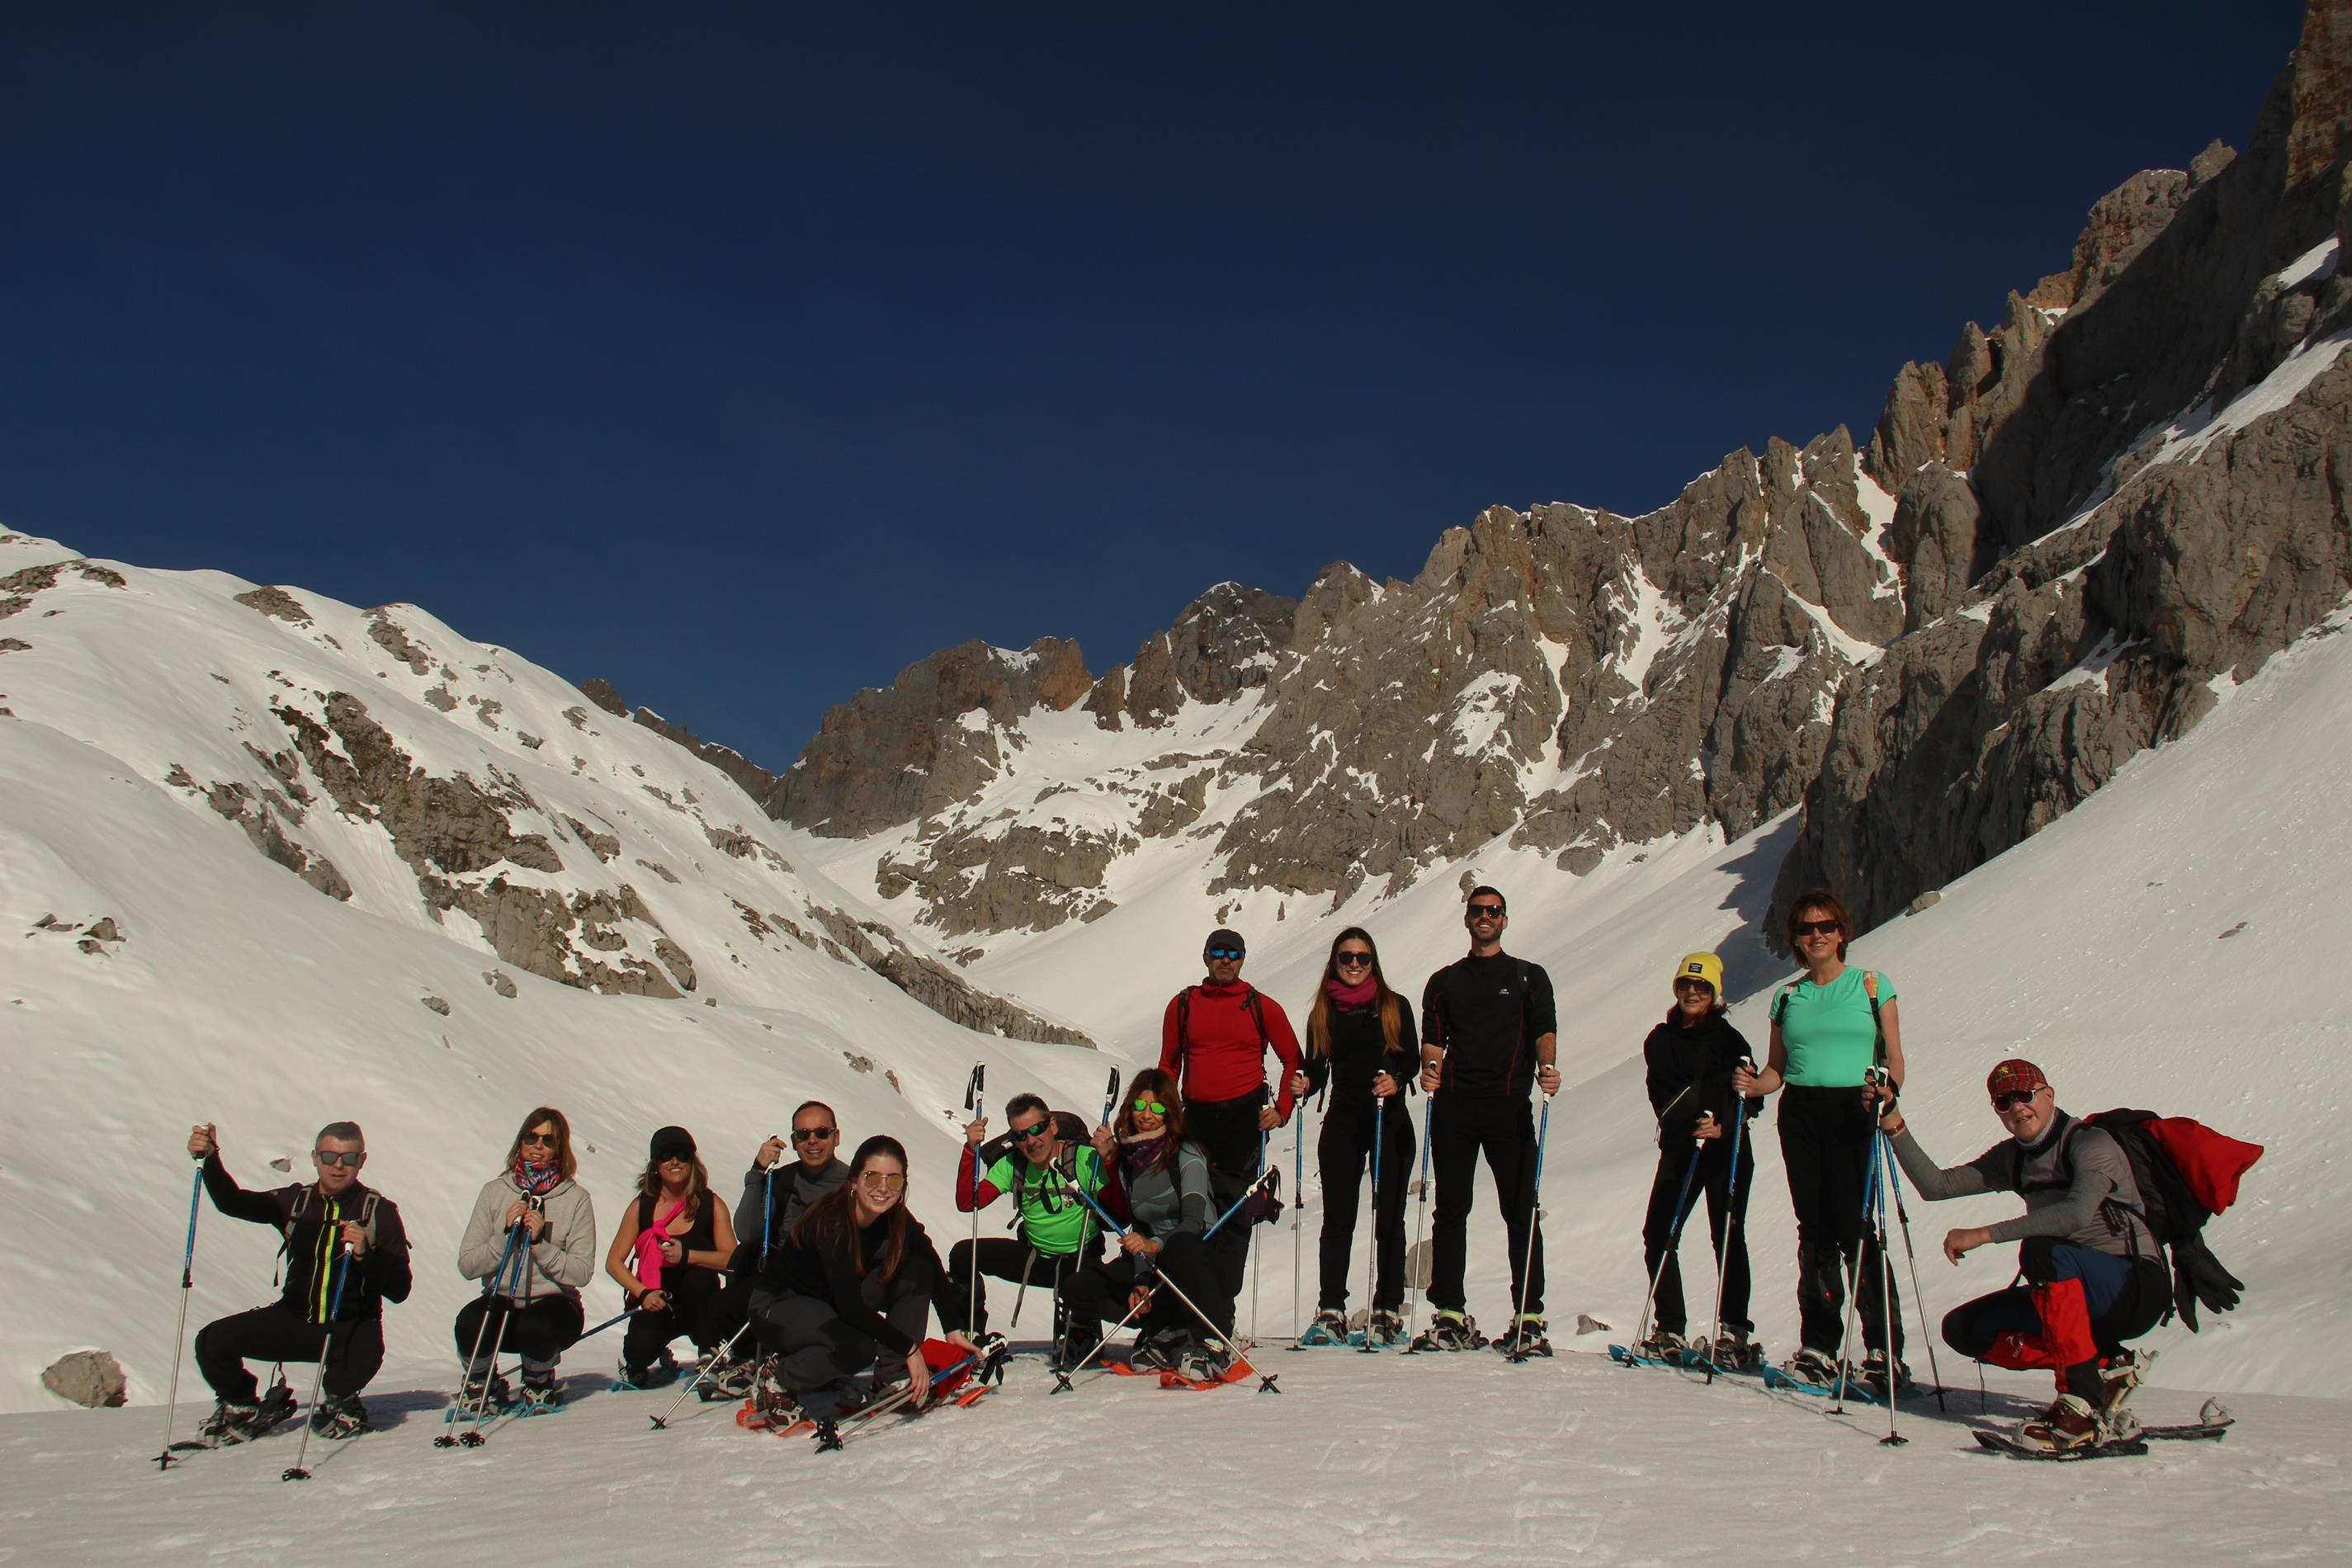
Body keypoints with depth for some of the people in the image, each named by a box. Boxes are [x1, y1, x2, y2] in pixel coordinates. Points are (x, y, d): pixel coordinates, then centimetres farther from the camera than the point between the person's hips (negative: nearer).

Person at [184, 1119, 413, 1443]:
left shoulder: (379, 1211, -6)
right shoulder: (296, 1201, 5)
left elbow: (399, 1290, -11)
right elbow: (234, 1203, -9)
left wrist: (366, 1253, -28)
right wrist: (209, 1159, -25)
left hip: (353, 1325, -4)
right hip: (295, 1318, 4)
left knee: (363, 1357, -36)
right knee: (213, 1341, -12)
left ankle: (340, 1402, 2)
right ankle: (243, 1410, 16)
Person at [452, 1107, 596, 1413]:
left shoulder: (576, 1198, 0)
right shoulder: (495, 1192, 5)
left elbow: (582, 1273, -8)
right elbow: (467, 1266, -1)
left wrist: (539, 1242, -19)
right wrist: (506, 1236, -15)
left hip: (553, 1303, -1)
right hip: (501, 1302, 1)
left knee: (535, 1327, -35)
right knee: (470, 1322, -31)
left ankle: (539, 1385, 2)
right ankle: (482, 1386, 2)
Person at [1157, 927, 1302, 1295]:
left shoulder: (1262, 1007, 5)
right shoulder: (1183, 1004, 10)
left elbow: (1293, 1061, 10)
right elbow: (1169, 1064, 15)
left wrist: (1282, 1110, -1)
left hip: (1245, 1116, -2)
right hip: (1197, 1117, 2)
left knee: (1231, 1209, -4)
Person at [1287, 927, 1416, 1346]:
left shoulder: (1396, 1006, 6)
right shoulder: (1323, 1013, 11)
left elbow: (1412, 1058, -1)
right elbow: (1317, 1069, 9)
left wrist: (1396, 1081, -20)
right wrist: (1303, 1085, -12)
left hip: (1391, 1121, -1)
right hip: (1342, 1122, 2)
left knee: (1388, 1218, 1)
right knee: (1337, 1219, -1)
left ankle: (1387, 1313, 7)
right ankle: (1330, 1313, 1)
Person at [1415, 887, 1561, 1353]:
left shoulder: (1529, 977, 15)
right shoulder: (1445, 981, 20)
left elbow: (1544, 1031, 3)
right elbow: (1433, 1038, 14)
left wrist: (1546, 1067, -17)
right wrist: (1430, 1066, -8)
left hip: (1508, 1105, -2)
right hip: (1453, 1106, 2)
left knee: (1521, 1211, -5)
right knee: (1450, 1210, 1)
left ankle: (1529, 1318, -1)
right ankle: (1450, 1316, 6)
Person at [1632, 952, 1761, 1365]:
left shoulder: (1728, 1038, 0)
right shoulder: (1660, 1041, 11)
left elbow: (1752, 1098, -5)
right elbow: (1662, 1097, 4)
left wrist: (1722, 1127, -22)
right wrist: (1694, 1126, -13)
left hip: (1727, 1149, -4)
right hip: (1680, 1148, 4)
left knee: (1727, 1236, -7)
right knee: (1658, 1234, -3)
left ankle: (1735, 1334, -1)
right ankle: (1669, 1331, 5)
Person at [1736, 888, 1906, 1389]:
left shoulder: (1872, 985, 5)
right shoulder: (1787, 997, 15)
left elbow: (1894, 1059, 1)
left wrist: (1886, 1090, -19)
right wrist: (1755, 1085, -6)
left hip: (1854, 1113, -4)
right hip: (1800, 1114, 4)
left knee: (1857, 1231, -11)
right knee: (1815, 1232, 4)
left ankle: (1885, 1352, -6)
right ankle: (1818, 1347, 8)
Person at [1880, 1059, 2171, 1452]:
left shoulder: (2091, 1142, -14)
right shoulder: (2012, 1158, 8)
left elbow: (2077, 1213, -33)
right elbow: (1935, 1185, 5)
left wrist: (1984, 1235, -32)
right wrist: (1893, 1122, -7)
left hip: (2137, 1289, -7)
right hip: (2081, 1295, 8)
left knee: (2042, 1251, -35)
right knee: (1963, 1329, -7)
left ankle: (2083, 1401, -29)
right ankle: (2107, 1367, -5)